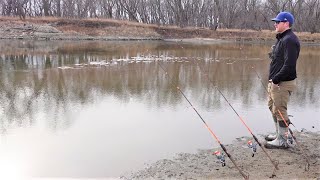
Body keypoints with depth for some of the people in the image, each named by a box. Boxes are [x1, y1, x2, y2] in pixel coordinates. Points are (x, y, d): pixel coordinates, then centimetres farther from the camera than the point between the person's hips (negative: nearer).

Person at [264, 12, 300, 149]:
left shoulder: (290, 40, -17)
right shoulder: (282, 38, 15)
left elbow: (289, 65, -25)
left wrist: (276, 79, -22)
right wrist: (272, 79, 13)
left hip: (283, 83, -11)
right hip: (275, 81, 11)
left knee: (279, 110, -4)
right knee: (273, 107, 20)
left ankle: (282, 141, 8)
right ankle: (279, 134, 34)